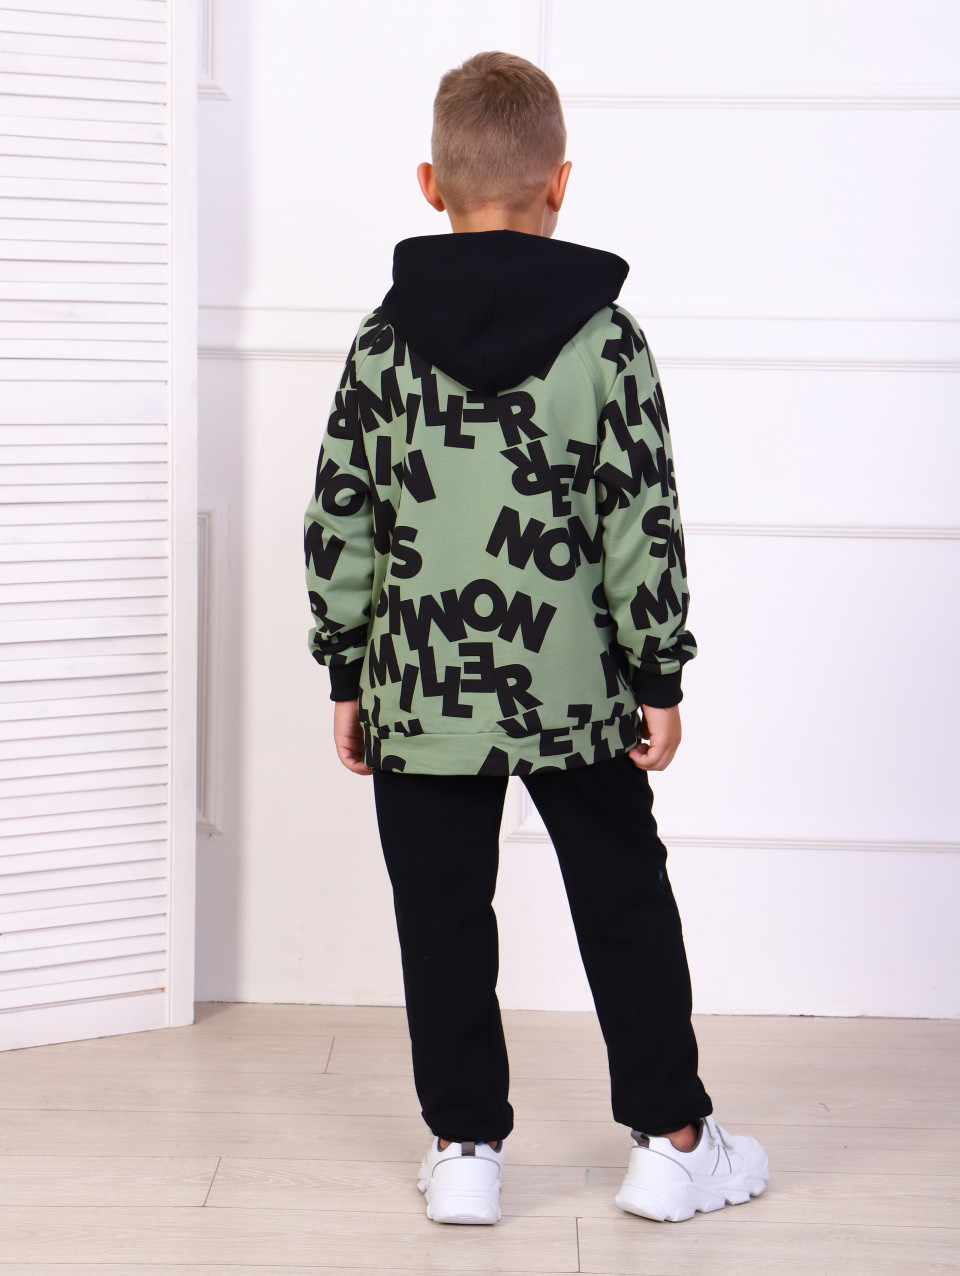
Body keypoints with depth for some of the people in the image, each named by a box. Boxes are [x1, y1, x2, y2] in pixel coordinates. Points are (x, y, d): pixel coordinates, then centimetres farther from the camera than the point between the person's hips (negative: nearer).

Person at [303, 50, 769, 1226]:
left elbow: (338, 526, 1)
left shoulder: (384, 342, -1)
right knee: (626, 907, 12)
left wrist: (346, 678, 10)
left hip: (420, 691, 1)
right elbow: (645, 523, -7)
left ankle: (463, 1150, 17)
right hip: (574, 689, -1)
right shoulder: (603, 335, -6)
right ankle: (672, 1141, 20)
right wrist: (660, 678, 1)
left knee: (442, 918, 11)